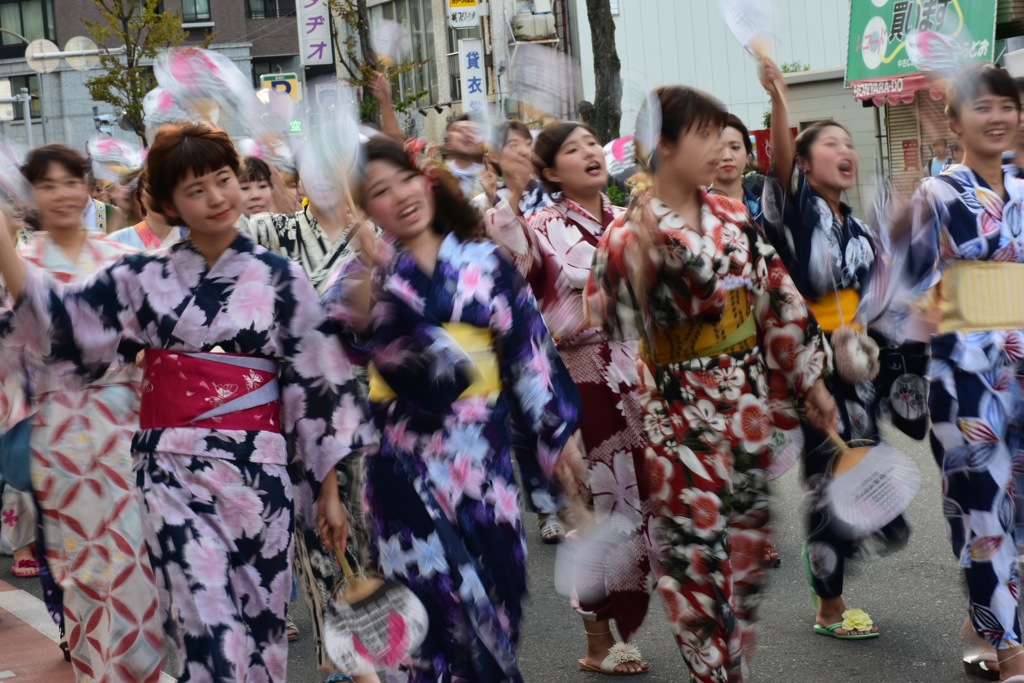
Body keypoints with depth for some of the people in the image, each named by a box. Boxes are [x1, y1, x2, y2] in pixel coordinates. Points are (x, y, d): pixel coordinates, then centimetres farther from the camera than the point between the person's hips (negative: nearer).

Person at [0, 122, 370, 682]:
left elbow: (317, 383, 3)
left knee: (259, 624, 7)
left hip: (259, 470, 0)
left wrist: (329, 489, 2)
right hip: (173, 470, 0)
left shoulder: (279, 278, 3)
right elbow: (57, 321, 1)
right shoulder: (144, 277, 6)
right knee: (208, 630, -9)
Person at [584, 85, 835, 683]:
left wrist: (810, 379, 11)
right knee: (696, 557, 2)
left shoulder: (733, 217, 4)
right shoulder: (629, 238, -13)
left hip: (749, 411, 6)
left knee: (747, 547, 15)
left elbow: (779, 298, 10)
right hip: (683, 424, -6)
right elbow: (611, 332, -12)